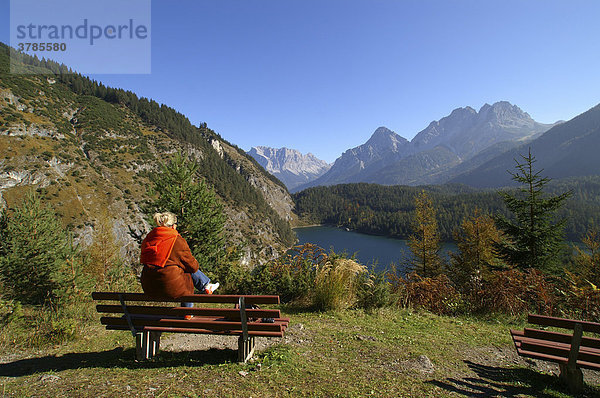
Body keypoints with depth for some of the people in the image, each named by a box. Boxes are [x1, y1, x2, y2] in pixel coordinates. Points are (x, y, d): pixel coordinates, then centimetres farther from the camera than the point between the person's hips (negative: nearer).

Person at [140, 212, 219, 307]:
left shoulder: (147, 239, 7)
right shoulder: (177, 240, -14)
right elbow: (192, 266, -6)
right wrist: (195, 265, 18)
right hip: (170, 286, -7)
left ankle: (207, 286, 29)